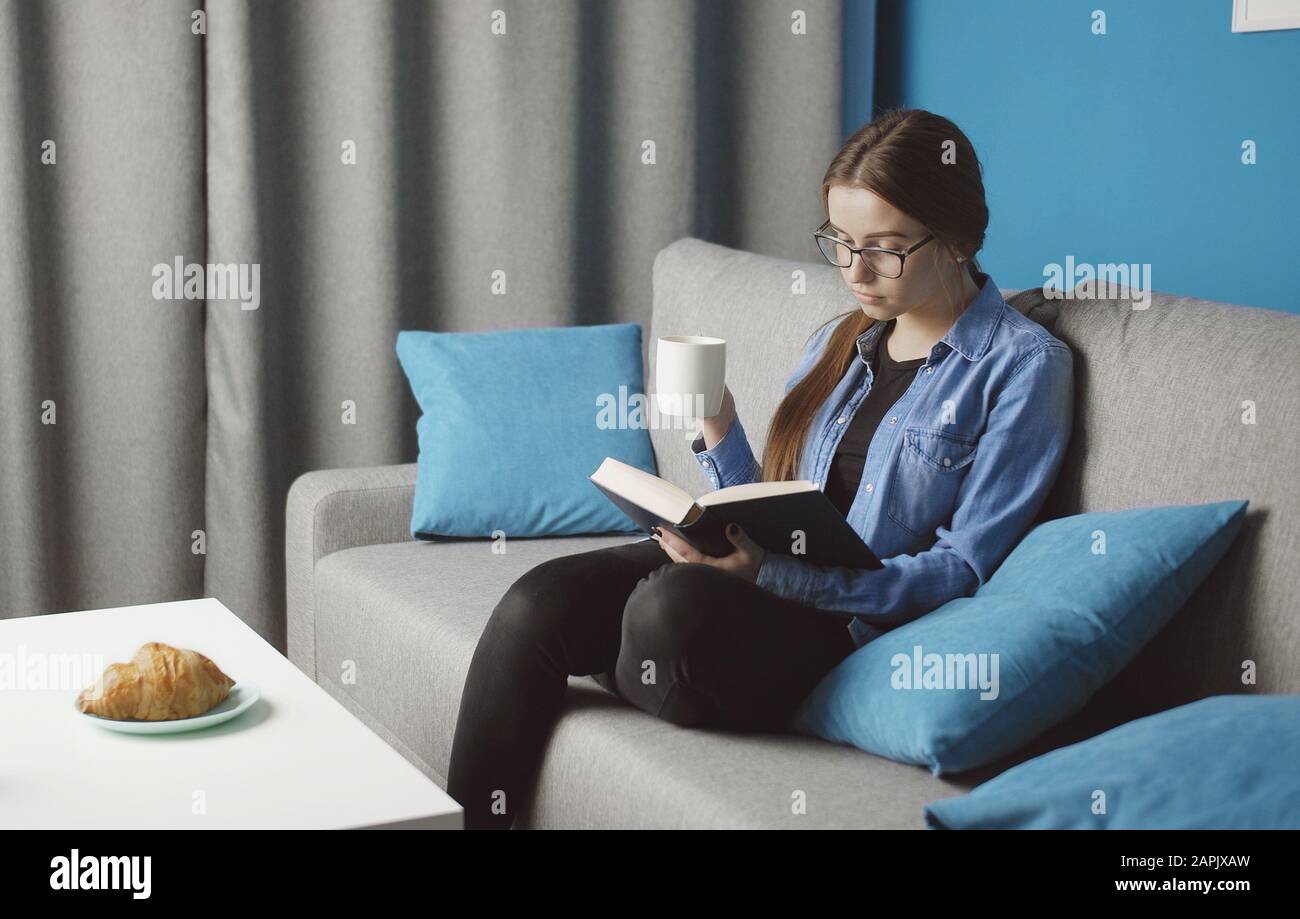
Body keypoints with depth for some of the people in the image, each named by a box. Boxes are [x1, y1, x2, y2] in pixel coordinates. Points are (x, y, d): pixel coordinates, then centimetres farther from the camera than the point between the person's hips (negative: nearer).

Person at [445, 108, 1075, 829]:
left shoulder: (1025, 365, -3)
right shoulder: (837, 341, 17)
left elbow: (960, 569, -10)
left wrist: (770, 572, -20)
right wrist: (717, 431, -3)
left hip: (850, 631, -6)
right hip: (770, 586, 6)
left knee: (674, 603, -34)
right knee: (537, 602, -19)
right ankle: (464, 816, -8)